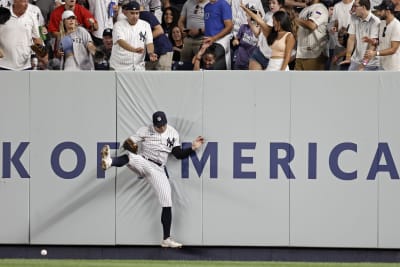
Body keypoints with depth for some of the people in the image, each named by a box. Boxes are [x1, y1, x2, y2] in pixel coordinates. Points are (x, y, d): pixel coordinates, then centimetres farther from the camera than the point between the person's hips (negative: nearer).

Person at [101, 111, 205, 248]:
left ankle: (166, 239, 1)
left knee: (167, 203, -5)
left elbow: (178, 154, 10)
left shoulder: (173, 133, 9)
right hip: (143, 164, -3)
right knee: (131, 157, -38)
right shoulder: (145, 131, -2)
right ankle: (110, 161, -73)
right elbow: (129, 143, -4)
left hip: (158, 170, 3)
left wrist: (192, 148, -3)